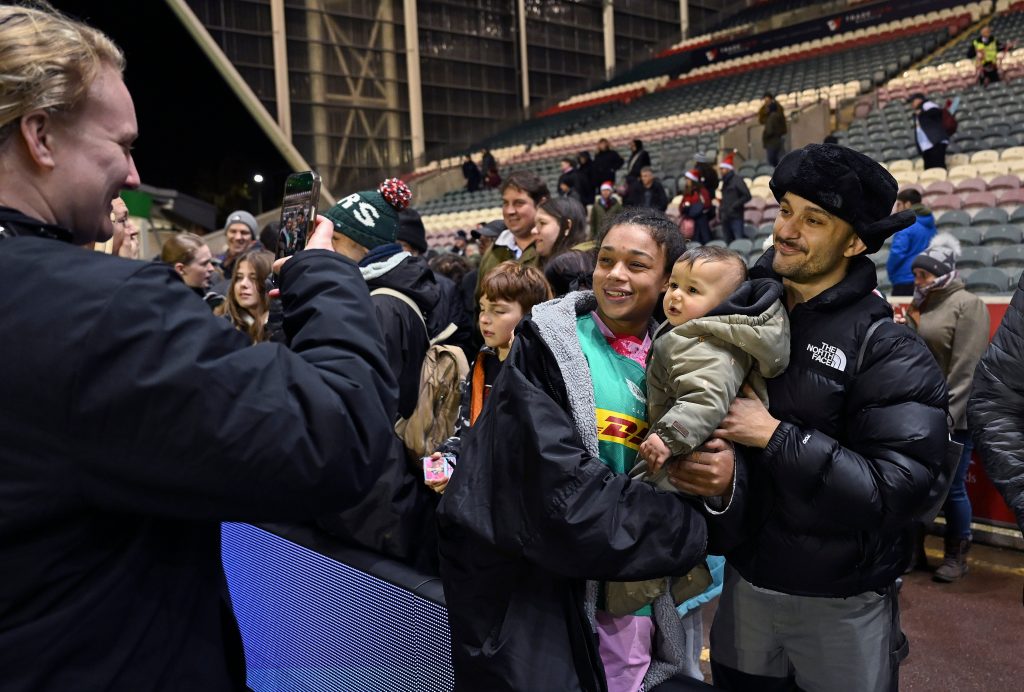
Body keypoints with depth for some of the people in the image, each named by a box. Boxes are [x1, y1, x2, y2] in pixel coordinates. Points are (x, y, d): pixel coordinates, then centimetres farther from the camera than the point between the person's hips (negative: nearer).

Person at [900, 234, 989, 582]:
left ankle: (956, 556, 21)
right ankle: (913, 549, 26)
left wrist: (946, 417, -18)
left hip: (953, 417, -6)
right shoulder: (918, 306, 11)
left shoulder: (968, 305, -9)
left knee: (951, 488, 3)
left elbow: (965, 368, -15)